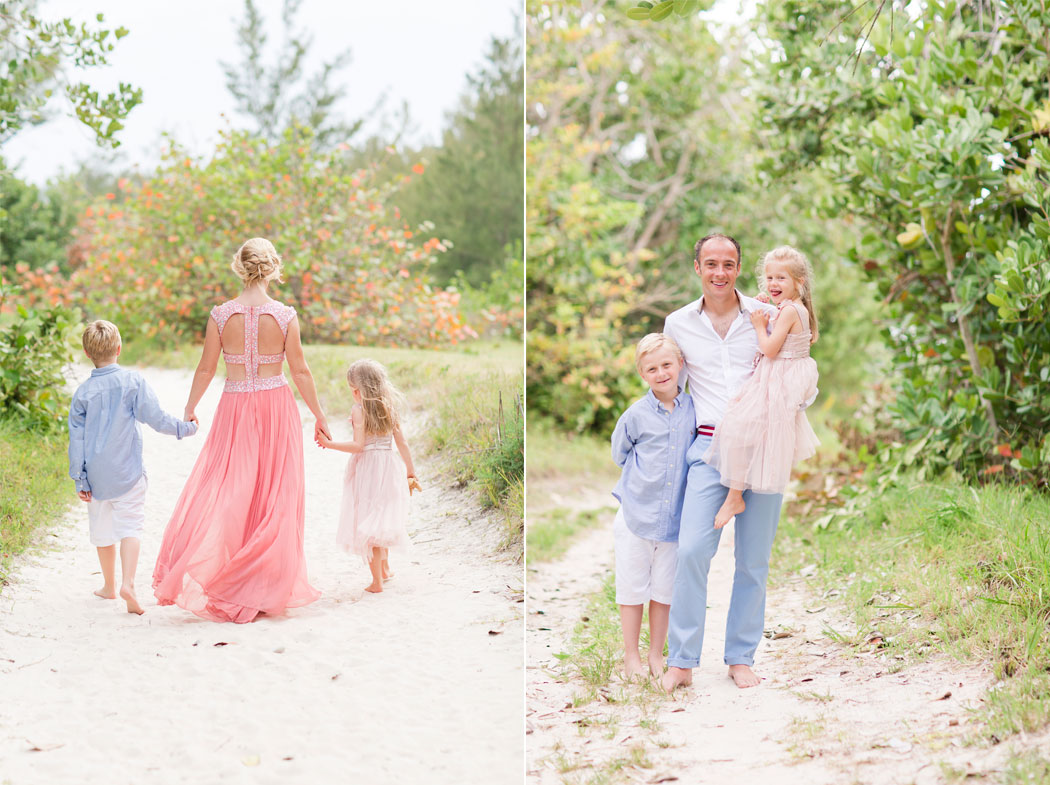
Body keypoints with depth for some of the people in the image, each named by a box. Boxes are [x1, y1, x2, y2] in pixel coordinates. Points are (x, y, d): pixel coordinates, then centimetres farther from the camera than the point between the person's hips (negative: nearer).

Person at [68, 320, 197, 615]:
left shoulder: (83, 392, -1)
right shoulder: (133, 382, -8)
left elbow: (76, 439, 1)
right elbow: (155, 418, -8)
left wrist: (79, 480, 6)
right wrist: (184, 427, 9)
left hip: (96, 473, 3)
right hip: (127, 470, -3)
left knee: (102, 529, 14)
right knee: (130, 525, -2)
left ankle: (109, 585, 27)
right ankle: (128, 583, -19)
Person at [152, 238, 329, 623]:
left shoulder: (221, 315, -6)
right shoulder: (285, 315, -8)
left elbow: (206, 369, 1)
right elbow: (300, 371, -3)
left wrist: (190, 408, 16)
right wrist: (319, 415, 8)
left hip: (235, 409, 1)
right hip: (276, 404, -1)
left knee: (224, 490, 6)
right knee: (274, 497, 7)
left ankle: (193, 574, -4)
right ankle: (268, 587, 14)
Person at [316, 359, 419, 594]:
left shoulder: (359, 409, -10)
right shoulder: (389, 408, 7)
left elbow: (358, 445, -17)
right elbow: (402, 444, 9)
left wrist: (330, 444, -10)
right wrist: (410, 473, 16)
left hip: (367, 469, -6)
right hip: (389, 468, 6)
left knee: (368, 524, -1)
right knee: (382, 519, 22)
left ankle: (377, 581, -3)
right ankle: (385, 569, 37)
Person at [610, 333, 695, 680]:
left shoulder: (693, 408, 0)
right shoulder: (637, 414, -7)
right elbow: (620, 454, 7)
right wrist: (647, 473, 2)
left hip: (674, 517, 2)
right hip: (637, 512, -2)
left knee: (664, 589, 10)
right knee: (632, 588, 7)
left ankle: (656, 654, 24)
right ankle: (630, 655, 19)